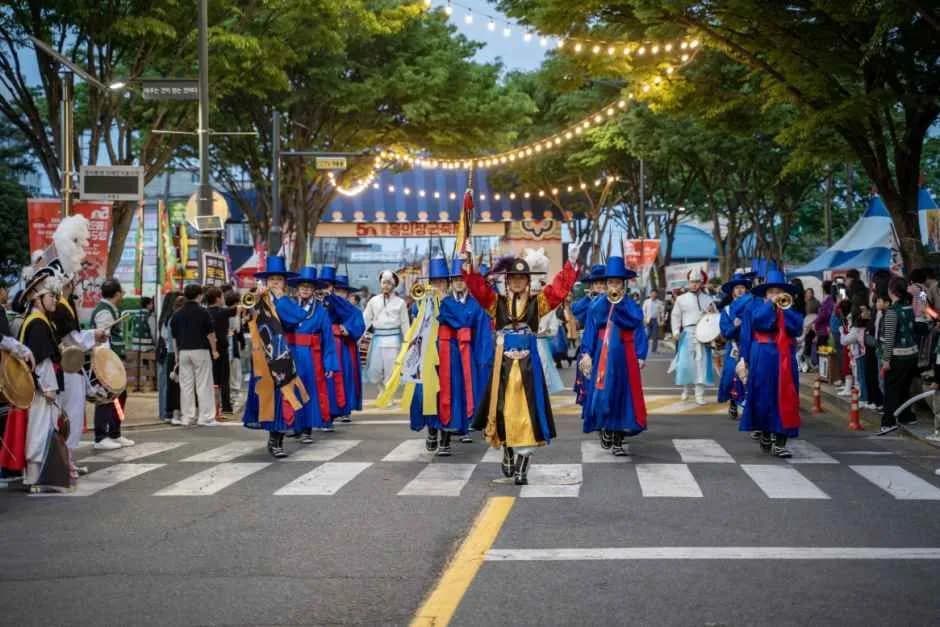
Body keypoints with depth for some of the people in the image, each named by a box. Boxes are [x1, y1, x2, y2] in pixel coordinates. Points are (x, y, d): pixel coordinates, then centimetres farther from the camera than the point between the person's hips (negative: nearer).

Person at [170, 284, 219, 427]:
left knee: (186, 385, 7)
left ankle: (186, 417, 9)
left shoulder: (177, 314, 8)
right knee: (203, 385, -1)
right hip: (200, 350, -4)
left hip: (183, 351, 4)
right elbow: (210, 333, -6)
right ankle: (205, 417, -3)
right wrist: (214, 350, 5)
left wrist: (177, 353, 20)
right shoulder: (202, 312, -7)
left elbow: (174, 336, 12)